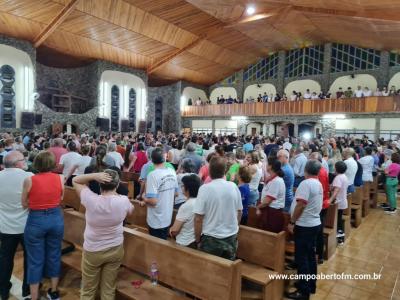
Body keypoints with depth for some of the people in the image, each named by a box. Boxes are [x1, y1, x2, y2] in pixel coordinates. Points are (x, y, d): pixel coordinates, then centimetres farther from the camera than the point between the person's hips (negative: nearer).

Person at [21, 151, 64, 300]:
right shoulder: (60, 178, -8)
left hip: (36, 220, -2)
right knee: (54, 255, 19)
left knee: (35, 260, 12)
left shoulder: (29, 180, -12)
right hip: (56, 219, 2)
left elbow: (24, 204, -2)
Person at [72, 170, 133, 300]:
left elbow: (75, 180, -8)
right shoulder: (123, 201, -19)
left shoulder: (91, 200, -25)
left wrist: (95, 175, -22)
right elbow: (130, 210, 7)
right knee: (109, 289, 19)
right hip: (115, 250, 2)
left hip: (92, 251, -1)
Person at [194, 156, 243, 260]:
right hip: (231, 238, 4)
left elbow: (198, 218, -16)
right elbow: (239, 212, 7)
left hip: (211, 239, -4)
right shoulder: (233, 186, -4)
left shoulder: (205, 188, -17)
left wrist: (198, 240, -3)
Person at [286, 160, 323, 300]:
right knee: (310, 255, 17)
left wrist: (292, 222, -16)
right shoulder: (318, 184, 10)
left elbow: (300, 205, -24)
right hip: (314, 223, 9)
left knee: (301, 258, -1)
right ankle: (311, 285, 29)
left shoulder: (306, 183, -19)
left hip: (304, 225, -9)